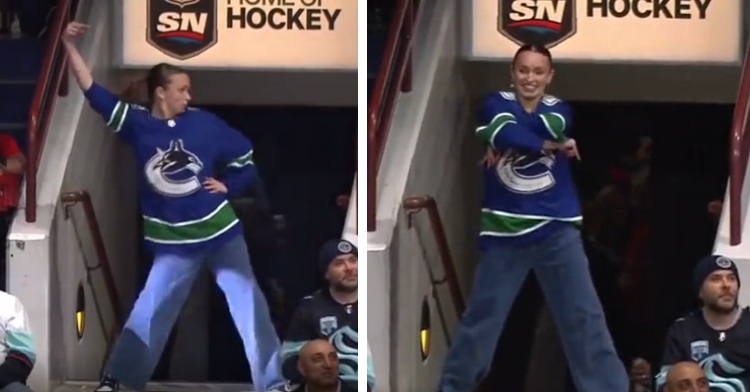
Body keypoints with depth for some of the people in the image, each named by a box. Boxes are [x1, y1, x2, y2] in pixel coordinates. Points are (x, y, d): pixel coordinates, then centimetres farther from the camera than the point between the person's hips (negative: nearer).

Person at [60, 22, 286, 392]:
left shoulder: (202, 122, -5)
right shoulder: (137, 123, -6)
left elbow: (244, 154, 8)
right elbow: (93, 92, -11)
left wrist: (228, 186, -4)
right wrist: (69, 46, -17)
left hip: (220, 230, 1)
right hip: (172, 241, -1)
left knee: (249, 303, 0)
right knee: (149, 311, 0)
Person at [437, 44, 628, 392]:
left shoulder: (559, 110, 6)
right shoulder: (496, 104, 1)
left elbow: (550, 129, -18)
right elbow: (509, 133, -21)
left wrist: (511, 141, -20)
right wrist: (554, 145, -14)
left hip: (556, 231, 1)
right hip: (505, 232, -1)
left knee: (585, 318, -2)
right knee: (481, 319, 7)